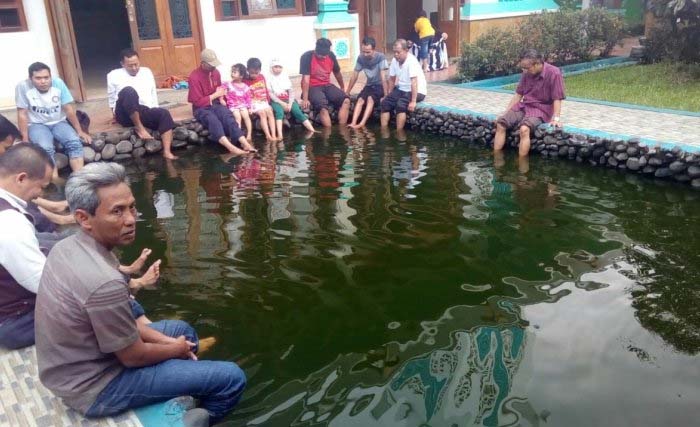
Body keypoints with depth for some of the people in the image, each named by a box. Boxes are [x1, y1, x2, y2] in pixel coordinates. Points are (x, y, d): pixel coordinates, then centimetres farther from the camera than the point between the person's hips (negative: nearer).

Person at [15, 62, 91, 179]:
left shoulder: (58, 83, -10)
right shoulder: (23, 86, -16)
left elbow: (69, 110, -4)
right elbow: (22, 114, -10)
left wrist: (80, 131, -4)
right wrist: (25, 139, -14)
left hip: (59, 123, 2)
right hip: (37, 125, -2)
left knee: (75, 142, -27)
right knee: (46, 148, -32)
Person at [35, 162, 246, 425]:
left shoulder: (66, 248, -6)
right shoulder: (104, 282, -34)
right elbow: (134, 357, -20)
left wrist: (165, 340, 3)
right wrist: (175, 349, -1)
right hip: (96, 389, -9)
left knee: (182, 330, 24)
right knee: (232, 378, -6)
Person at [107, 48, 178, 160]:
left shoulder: (146, 72, 21)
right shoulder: (114, 75, 13)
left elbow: (153, 95, 21)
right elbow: (111, 99, 19)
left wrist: (155, 114, 10)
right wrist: (115, 115, 10)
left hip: (146, 112, 3)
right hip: (126, 115, -3)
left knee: (164, 113, -31)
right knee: (128, 91, -34)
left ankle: (167, 152, -40)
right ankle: (139, 128, -25)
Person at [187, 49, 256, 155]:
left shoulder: (216, 72, 4)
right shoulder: (194, 77, -16)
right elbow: (198, 102, -17)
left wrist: (221, 97, 1)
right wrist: (215, 95, -13)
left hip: (215, 103, 5)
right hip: (201, 108, -5)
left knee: (227, 115, -28)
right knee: (212, 119, -37)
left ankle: (244, 143, -44)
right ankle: (230, 146, -54)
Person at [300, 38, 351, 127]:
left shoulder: (331, 55, 0)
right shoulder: (307, 57, -15)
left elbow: (337, 73, 16)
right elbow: (305, 79, -19)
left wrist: (343, 88, 26)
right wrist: (305, 99, -24)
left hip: (327, 85, 5)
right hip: (313, 87, -5)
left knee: (346, 100, -19)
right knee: (322, 107, -34)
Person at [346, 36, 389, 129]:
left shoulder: (380, 57, -19)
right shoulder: (361, 58, -6)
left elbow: (383, 77, -22)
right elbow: (354, 76, 2)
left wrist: (386, 95, -25)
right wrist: (347, 92, 5)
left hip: (380, 86, -4)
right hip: (369, 85, 4)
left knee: (370, 98, -31)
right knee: (360, 100, -23)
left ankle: (362, 124, -41)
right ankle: (353, 123, -36)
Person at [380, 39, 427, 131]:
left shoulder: (411, 61, -23)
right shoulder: (394, 60, 0)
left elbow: (414, 82, -29)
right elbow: (392, 79, 11)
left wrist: (413, 101, -34)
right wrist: (389, 96, 9)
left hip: (417, 91, -7)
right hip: (401, 89, 7)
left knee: (400, 104, -30)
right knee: (385, 102, -11)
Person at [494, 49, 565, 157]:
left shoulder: (553, 73, -15)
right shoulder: (527, 73, 3)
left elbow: (557, 99, -15)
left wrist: (556, 118, -24)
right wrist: (505, 112, 10)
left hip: (540, 109, -6)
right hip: (523, 106, 6)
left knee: (524, 129, -34)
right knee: (500, 123, -14)